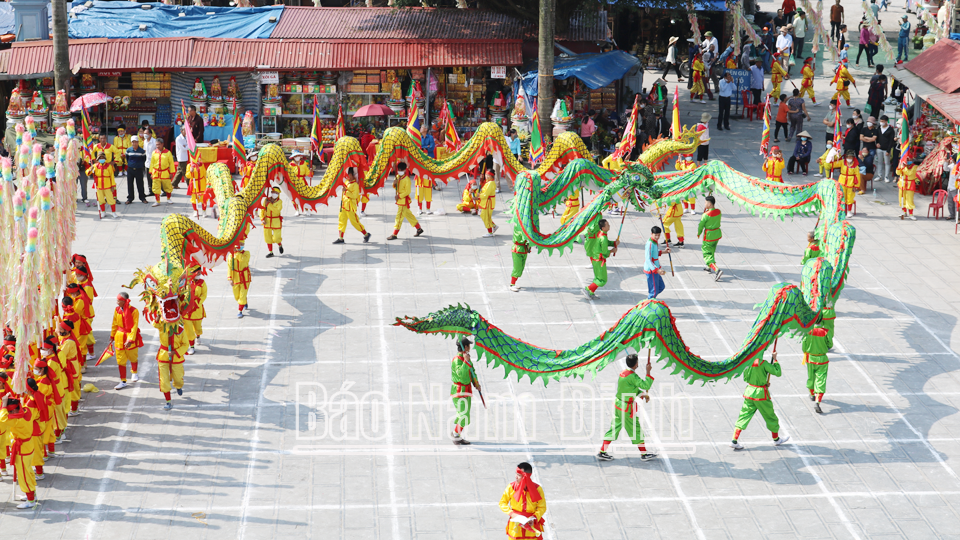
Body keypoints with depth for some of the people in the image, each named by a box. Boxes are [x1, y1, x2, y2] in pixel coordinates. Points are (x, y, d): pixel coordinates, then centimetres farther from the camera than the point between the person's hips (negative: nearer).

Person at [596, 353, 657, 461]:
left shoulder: (623, 373, 6)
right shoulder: (632, 376, -21)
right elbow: (646, 385, -22)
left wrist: (643, 394, 5)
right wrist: (648, 372, -12)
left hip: (617, 404, 8)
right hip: (626, 408, -8)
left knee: (614, 428, 13)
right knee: (636, 430, 5)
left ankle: (602, 452, 13)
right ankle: (644, 454, 15)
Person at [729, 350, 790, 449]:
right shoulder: (763, 363, -19)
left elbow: (745, 378, 7)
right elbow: (778, 373, -16)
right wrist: (775, 360, -6)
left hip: (749, 392, 4)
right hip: (761, 394, -4)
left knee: (744, 415, 7)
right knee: (770, 416, 15)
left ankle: (734, 440, -1)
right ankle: (776, 439, 32)